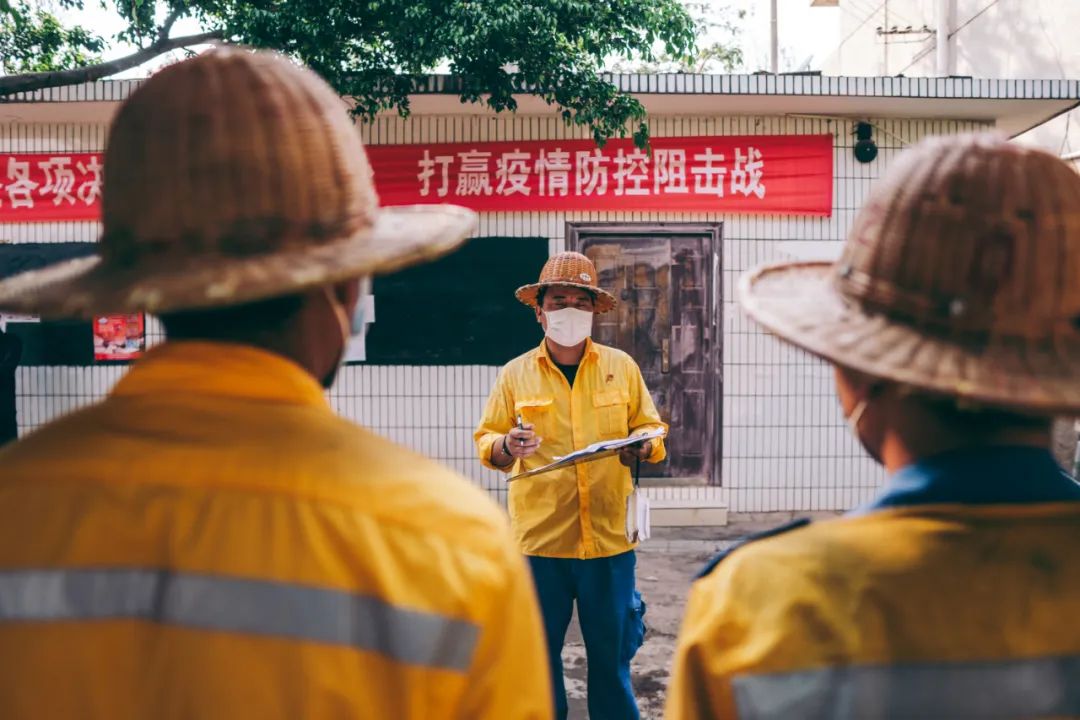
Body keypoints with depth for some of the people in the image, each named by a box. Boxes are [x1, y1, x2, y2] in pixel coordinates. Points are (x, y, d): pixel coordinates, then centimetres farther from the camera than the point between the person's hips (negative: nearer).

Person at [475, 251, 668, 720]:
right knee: (538, 654, 8)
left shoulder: (621, 366, 7)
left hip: (609, 535, 0)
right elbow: (486, 443, 7)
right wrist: (507, 445, -16)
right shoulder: (515, 374, 5)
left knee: (612, 654, 8)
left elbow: (651, 429, 12)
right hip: (539, 538, 0)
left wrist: (642, 446, -11)